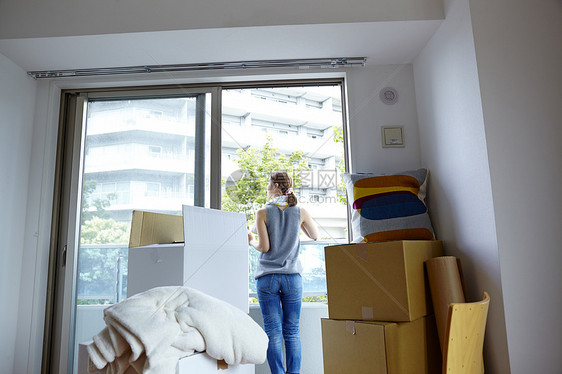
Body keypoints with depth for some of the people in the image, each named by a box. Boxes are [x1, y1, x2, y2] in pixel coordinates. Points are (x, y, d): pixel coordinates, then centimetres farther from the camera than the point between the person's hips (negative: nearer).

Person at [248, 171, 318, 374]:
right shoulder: (300, 212, 2)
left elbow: (264, 247, -9)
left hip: (267, 277, -2)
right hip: (292, 276, 2)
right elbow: (315, 235, 17)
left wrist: (251, 241, 11)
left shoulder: (263, 213, -4)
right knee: (292, 331, 9)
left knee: (273, 332, 3)